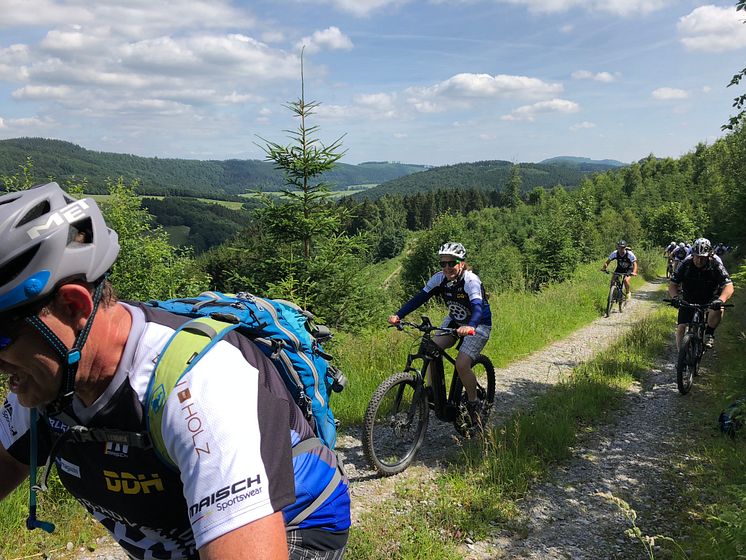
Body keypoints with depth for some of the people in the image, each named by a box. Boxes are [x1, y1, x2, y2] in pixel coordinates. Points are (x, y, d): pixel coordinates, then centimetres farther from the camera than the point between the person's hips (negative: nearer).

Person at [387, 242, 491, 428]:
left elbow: (477, 307, -44)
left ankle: (474, 405, 3)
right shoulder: (439, 278, -14)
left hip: (478, 324, -5)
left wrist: (470, 327, -65)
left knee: (462, 365, -20)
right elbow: (419, 297, -19)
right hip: (454, 320, 6)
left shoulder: (471, 281, -30)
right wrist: (398, 315, -33)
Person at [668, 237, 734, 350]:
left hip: (709, 299, -1)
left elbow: (729, 286, -29)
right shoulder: (686, 264, -17)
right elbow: (672, 284, -15)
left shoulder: (716, 266, -20)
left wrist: (721, 300, -49)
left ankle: (709, 333, -7)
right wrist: (675, 297, -37)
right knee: (681, 327, -11)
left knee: (718, 309, -34)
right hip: (688, 300, 1)